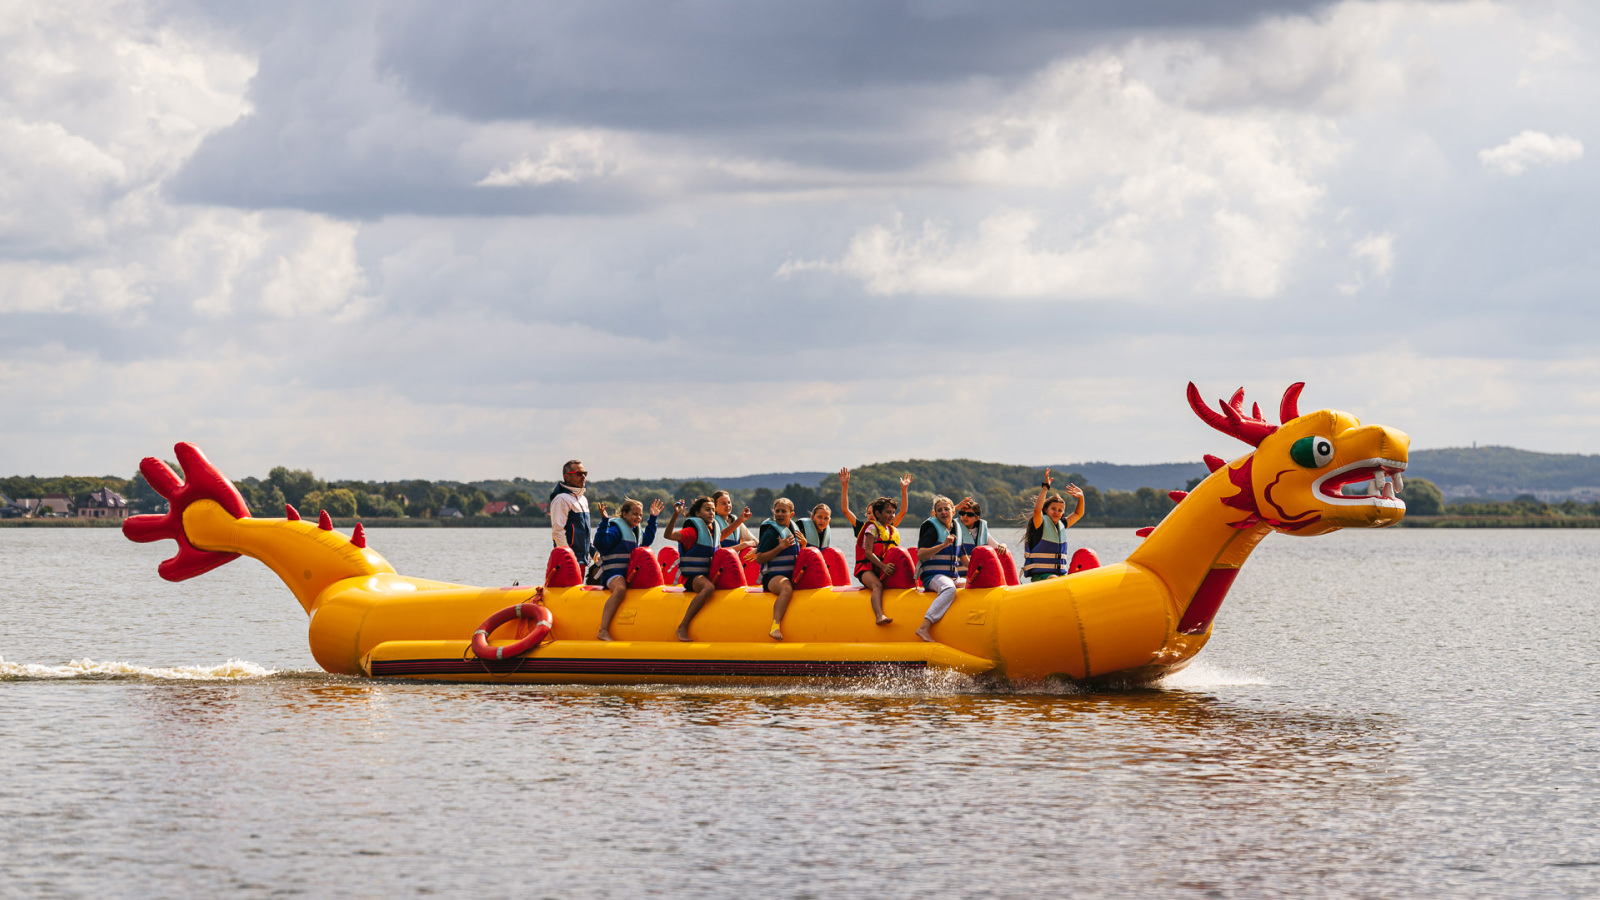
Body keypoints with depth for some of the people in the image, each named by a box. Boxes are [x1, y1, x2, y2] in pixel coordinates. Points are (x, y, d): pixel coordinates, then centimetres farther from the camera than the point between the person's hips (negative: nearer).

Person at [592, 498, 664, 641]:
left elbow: (646, 540, 42)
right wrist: (604, 521, -28)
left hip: (631, 574, 10)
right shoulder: (616, 529, -7)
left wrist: (653, 518, 38)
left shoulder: (637, 530, 21)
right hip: (614, 574, -10)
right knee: (620, 589, -41)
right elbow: (600, 543, -22)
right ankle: (603, 631, -50)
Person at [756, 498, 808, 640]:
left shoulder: (794, 530, 17)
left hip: (792, 576, 8)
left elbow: (799, 557, 28)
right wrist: (780, 547, -15)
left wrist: (803, 545, 6)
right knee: (787, 588, -39)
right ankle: (775, 627, -52)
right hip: (773, 575, -8)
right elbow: (759, 559, -8)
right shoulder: (771, 532, -3)